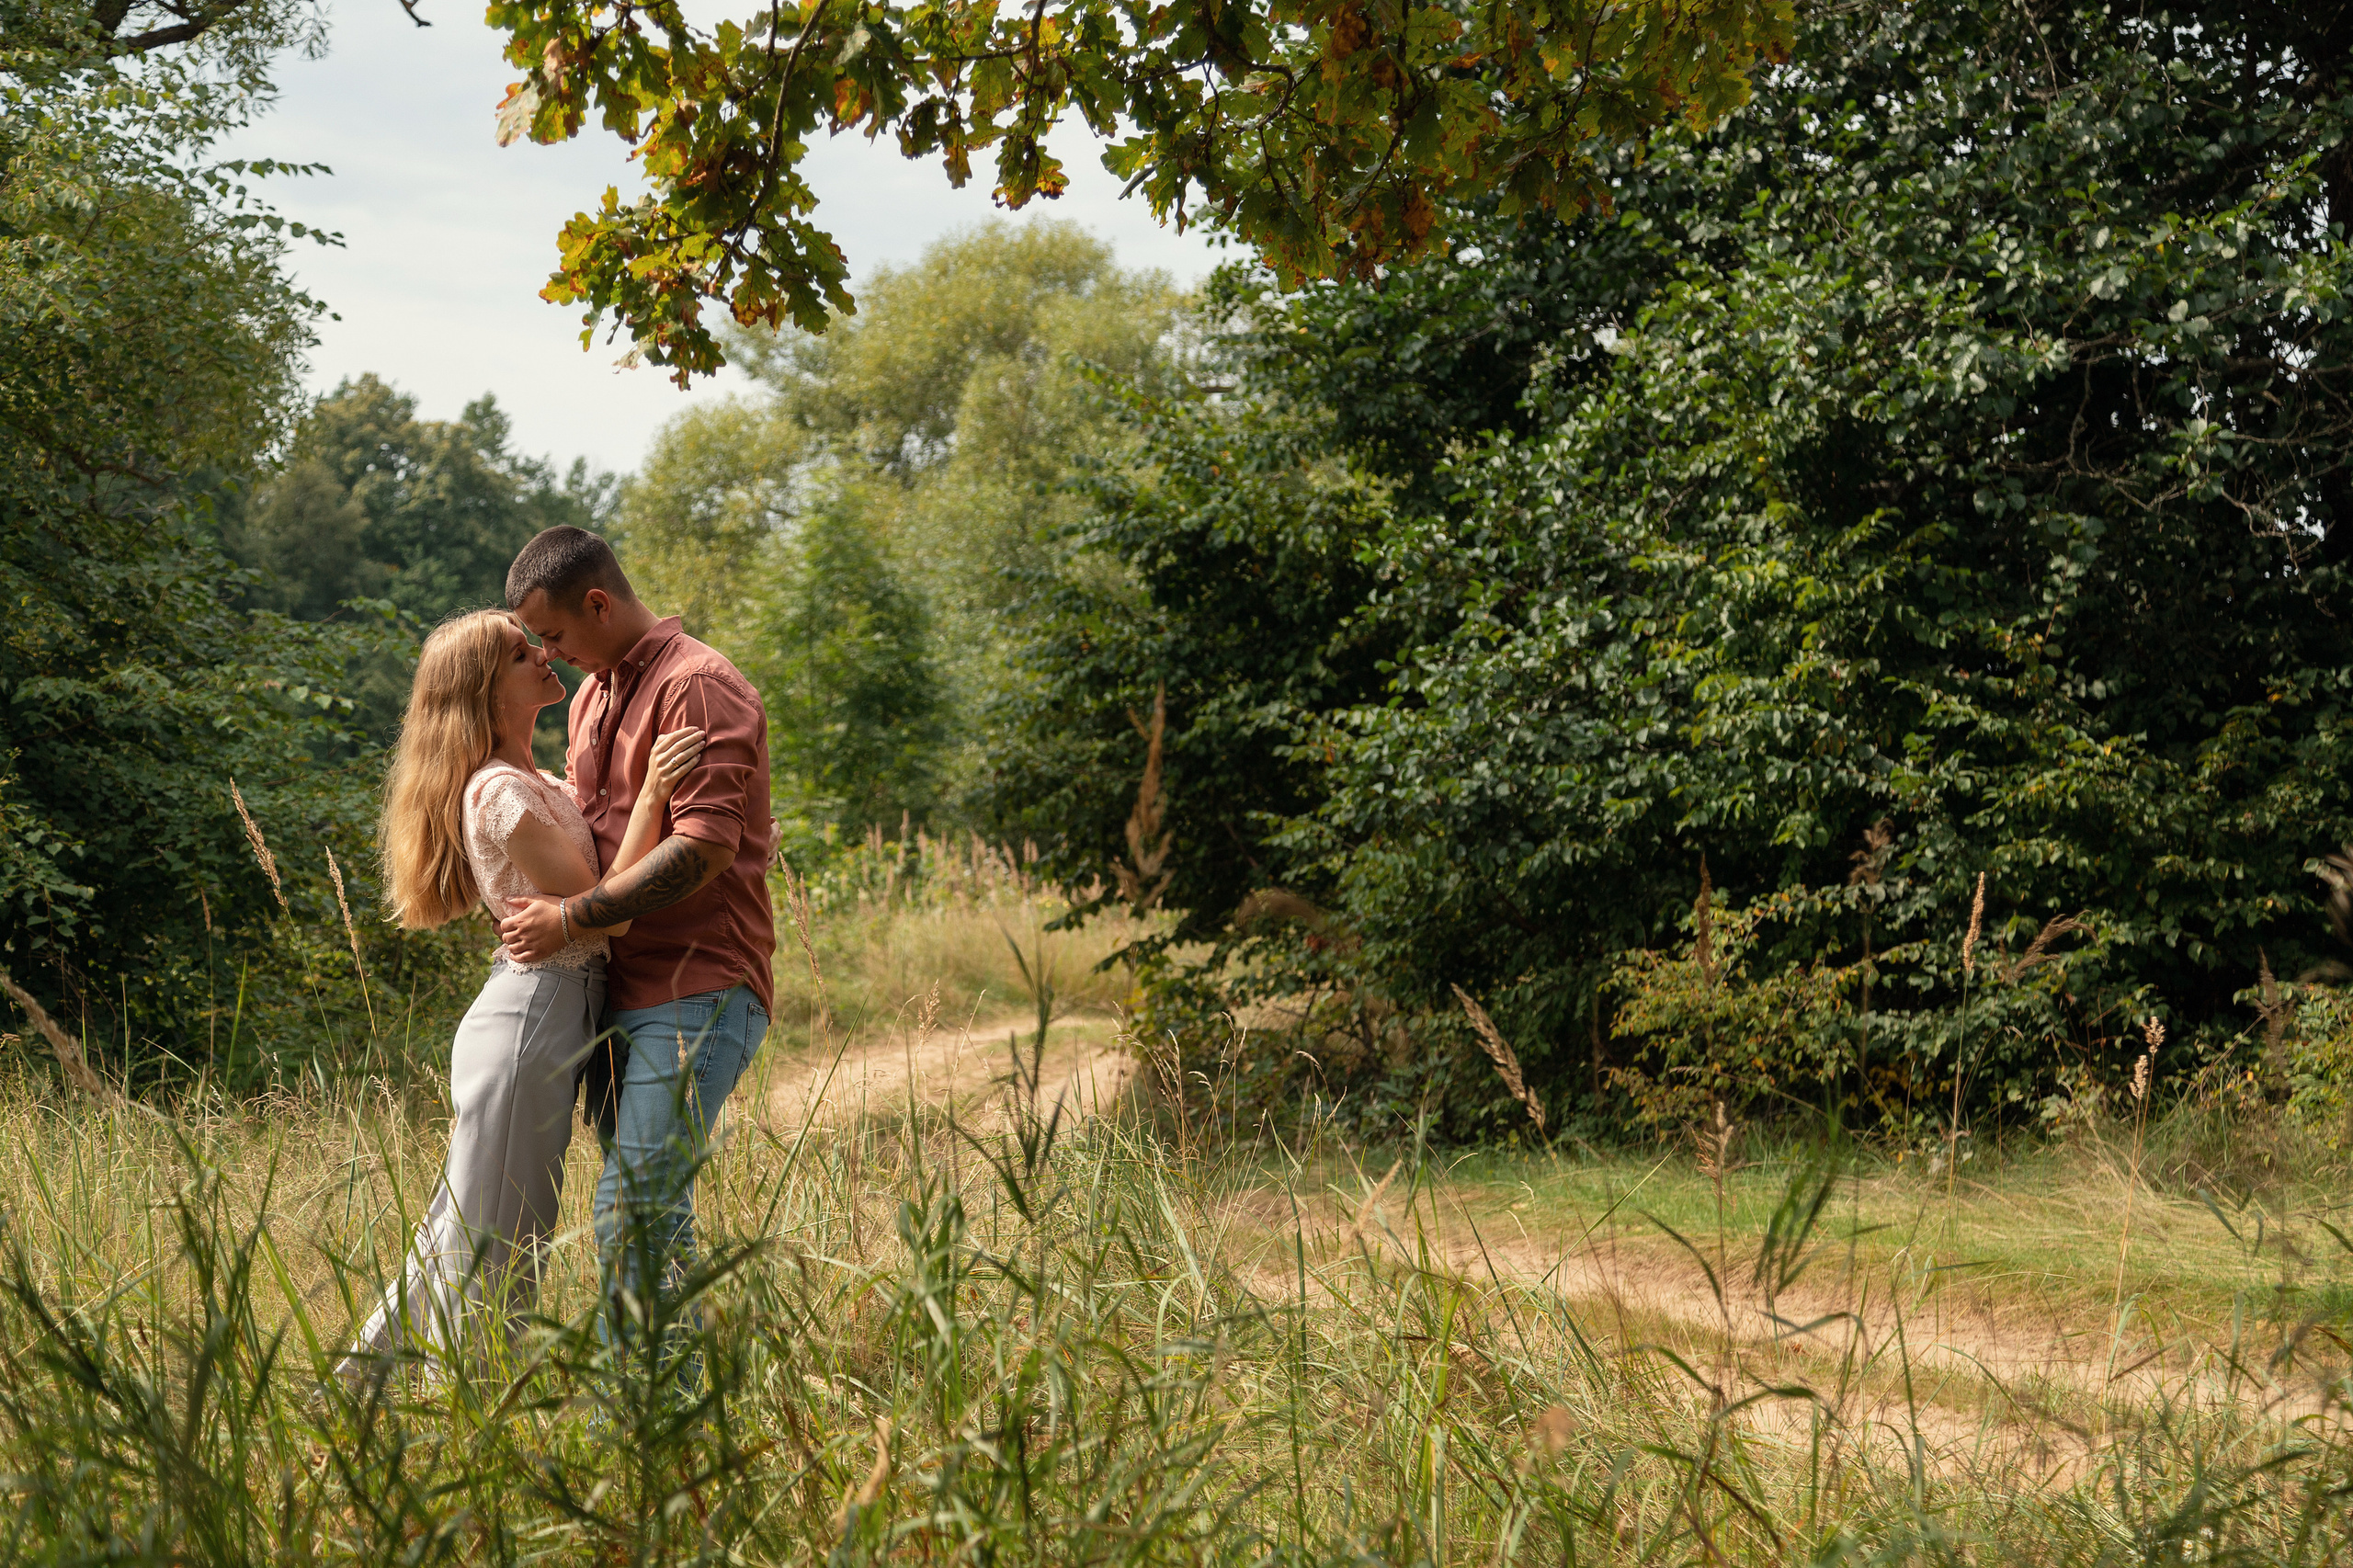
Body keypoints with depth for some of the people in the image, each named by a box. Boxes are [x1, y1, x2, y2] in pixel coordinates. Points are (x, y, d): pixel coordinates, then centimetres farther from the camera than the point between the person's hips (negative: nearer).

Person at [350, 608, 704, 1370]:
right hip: (531, 1020, -10)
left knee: (461, 1234, 19)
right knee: (497, 1250, 0)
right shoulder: (501, 793, -17)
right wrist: (651, 794, -22)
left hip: (537, 1014, 10)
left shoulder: (532, 783, 13)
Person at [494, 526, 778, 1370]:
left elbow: (702, 849, -21)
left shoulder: (699, 687, -12)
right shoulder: (594, 693, 19)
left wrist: (571, 918, -17)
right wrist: (526, 902, 14)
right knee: (653, 1212, 11)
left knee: (633, 1211, -14)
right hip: (620, 990, 9)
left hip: (697, 992, -9)